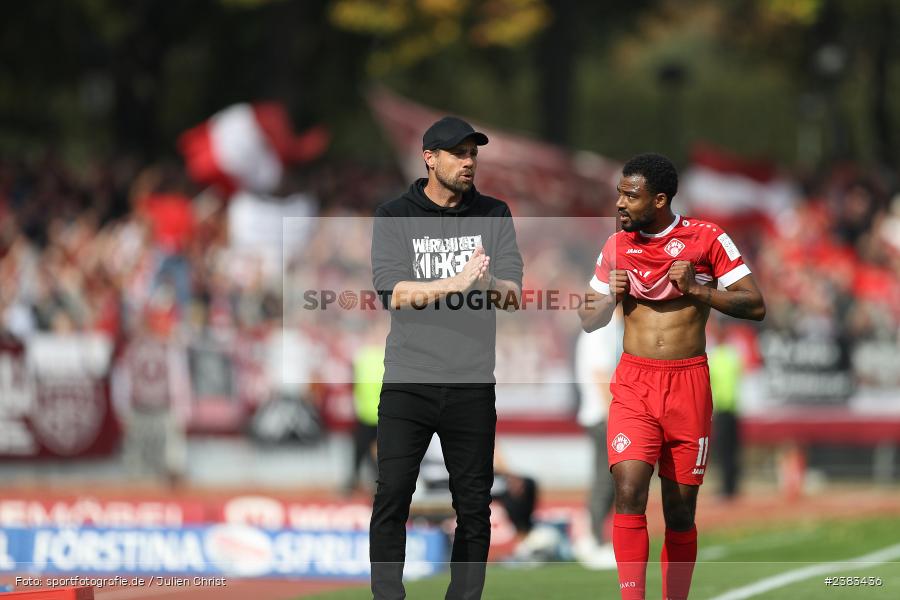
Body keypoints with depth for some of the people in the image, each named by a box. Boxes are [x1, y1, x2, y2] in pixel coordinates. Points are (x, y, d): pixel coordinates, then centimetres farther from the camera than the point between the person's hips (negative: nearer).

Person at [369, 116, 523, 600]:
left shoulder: (494, 215, 9)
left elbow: (513, 295, -2)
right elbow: (394, 293, -12)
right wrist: (455, 283, -26)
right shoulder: (394, 216, 2)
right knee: (392, 497, -6)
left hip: (472, 383, 2)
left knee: (474, 505, 3)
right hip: (408, 380, -2)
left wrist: (490, 285, -25)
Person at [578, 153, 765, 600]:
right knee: (628, 491, -18)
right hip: (634, 382, 1)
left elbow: (755, 306, -3)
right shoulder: (617, 246, 9)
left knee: (680, 509, 4)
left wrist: (696, 290, -14)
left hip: (689, 383, -1)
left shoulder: (707, 239, -1)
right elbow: (588, 320, 18)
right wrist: (610, 296, -4)